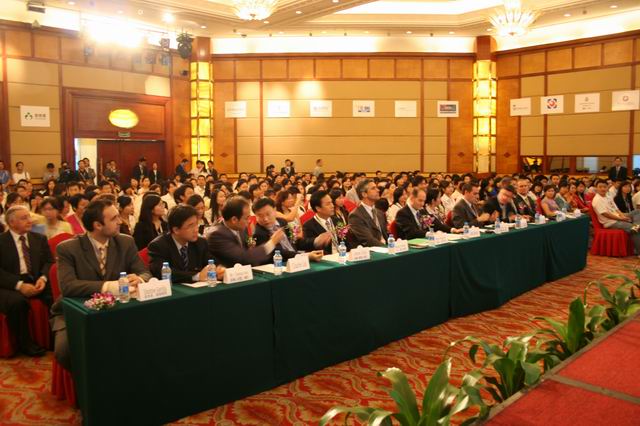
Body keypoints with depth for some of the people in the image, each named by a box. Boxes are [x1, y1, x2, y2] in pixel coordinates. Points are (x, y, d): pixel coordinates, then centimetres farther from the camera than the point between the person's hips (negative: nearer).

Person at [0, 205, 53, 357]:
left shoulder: (40, 238, 14)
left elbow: (49, 261, 7)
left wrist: (43, 278, -14)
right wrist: (19, 285, -21)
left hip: (35, 282, 3)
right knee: (17, 302, -35)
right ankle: (25, 343, -16)